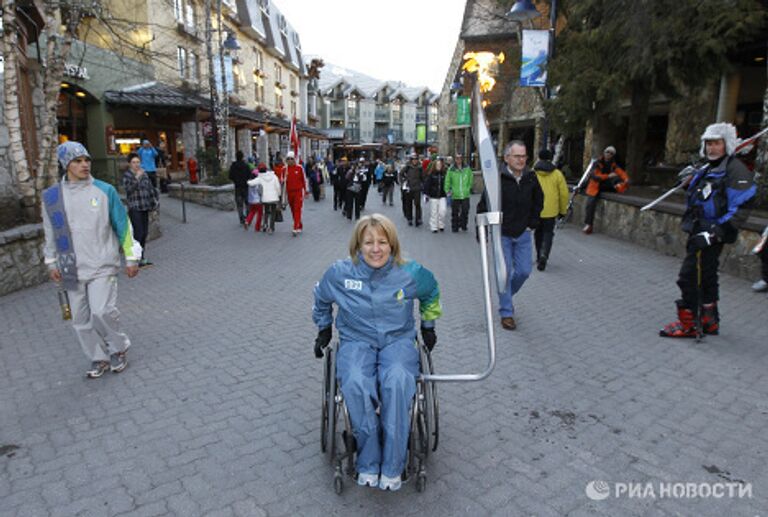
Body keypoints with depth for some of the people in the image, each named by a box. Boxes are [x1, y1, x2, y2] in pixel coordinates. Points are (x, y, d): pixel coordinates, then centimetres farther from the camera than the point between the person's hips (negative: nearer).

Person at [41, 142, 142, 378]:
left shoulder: (105, 191, -5)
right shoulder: (51, 197, 2)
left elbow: (123, 225, 0)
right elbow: (50, 233, 14)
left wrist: (131, 258, 1)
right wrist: (51, 262, 14)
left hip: (102, 265, -3)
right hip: (73, 269, 4)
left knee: (102, 311, -15)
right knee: (81, 319, 9)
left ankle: (118, 348, 13)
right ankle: (99, 359, 26)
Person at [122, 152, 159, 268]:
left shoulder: (144, 173, 12)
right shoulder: (127, 175, -6)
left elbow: (150, 188, 22)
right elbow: (128, 189, -22)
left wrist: (154, 200, 15)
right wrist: (137, 177, -31)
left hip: (145, 207, 7)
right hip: (134, 208, -6)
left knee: (145, 233, 9)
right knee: (138, 233, -12)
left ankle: (143, 259, 17)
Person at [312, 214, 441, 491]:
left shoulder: (410, 273, -6)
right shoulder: (339, 273, -5)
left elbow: (431, 294, 18)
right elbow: (321, 300, 18)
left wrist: (428, 326, 23)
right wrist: (324, 329, 23)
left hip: (398, 339, 0)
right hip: (356, 340, 1)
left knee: (397, 382, -34)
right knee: (356, 384, -33)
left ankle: (392, 466, -18)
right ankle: (368, 463, -15)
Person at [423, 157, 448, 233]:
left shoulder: (444, 174, 2)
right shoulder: (431, 174, -4)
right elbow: (427, 184, -3)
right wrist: (426, 193, -8)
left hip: (442, 196, 1)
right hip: (433, 196, -1)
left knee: (442, 210, -8)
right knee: (434, 212, 4)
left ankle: (441, 225, 11)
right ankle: (434, 227, 13)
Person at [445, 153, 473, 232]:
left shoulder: (467, 169, 1)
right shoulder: (451, 170, -4)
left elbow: (470, 180, 15)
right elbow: (447, 181, 3)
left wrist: (469, 188, 14)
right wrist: (447, 190, -2)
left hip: (465, 195, 1)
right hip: (455, 195, -1)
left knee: (465, 211, 0)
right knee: (455, 212, 4)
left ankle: (463, 225, 19)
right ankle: (454, 227, 16)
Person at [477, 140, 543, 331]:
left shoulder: (531, 178, -3)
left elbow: (539, 200, 16)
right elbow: (483, 207, -11)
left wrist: (533, 221, 9)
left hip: (523, 233, 4)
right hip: (502, 234, -4)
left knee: (524, 271, 6)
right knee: (505, 273, -1)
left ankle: (506, 295, 35)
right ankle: (506, 313, 12)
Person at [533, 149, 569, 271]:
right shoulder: (557, 174, -2)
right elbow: (564, 194, 0)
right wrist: (563, 210, 11)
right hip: (550, 211, -1)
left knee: (538, 233, 17)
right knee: (548, 233, 7)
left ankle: (539, 257, 25)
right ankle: (543, 255, -15)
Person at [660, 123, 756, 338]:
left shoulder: (735, 170, -12)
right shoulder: (706, 170, 16)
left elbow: (740, 210, -20)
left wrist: (715, 234, -24)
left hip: (712, 235, -10)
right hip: (700, 233, 10)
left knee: (688, 277, -9)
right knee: (705, 277, 17)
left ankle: (687, 325, 1)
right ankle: (709, 322, 30)